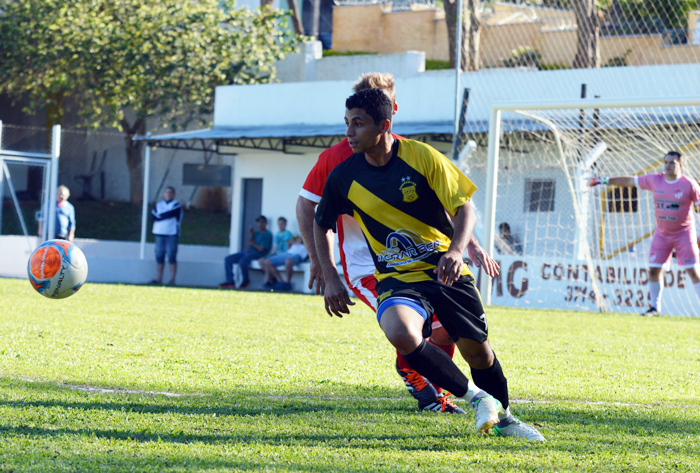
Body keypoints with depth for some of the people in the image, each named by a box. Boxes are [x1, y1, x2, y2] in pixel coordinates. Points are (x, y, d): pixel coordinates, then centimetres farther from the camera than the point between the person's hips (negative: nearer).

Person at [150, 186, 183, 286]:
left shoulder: (176, 205, 2)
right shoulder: (159, 205, 16)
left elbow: (170, 214, -14)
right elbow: (153, 217, 3)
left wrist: (159, 215, 0)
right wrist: (165, 216, -9)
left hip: (172, 234, -5)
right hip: (159, 233, 5)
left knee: (171, 257, -6)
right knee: (159, 256, 3)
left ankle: (172, 279, -5)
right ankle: (158, 278, 6)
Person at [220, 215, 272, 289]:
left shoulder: (267, 234, -5)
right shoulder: (256, 232, 18)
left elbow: (261, 249, -12)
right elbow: (249, 244, 13)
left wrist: (253, 243, 2)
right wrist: (251, 235, 2)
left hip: (256, 254, -8)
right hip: (248, 252, 8)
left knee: (242, 261, -38)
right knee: (228, 259, -4)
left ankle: (246, 280, -11)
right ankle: (230, 282, -8)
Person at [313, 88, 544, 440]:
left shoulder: (423, 157, -11)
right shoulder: (343, 178, -5)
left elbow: (465, 210, -8)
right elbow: (321, 225, 13)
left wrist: (456, 250, -28)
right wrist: (331, 279, 4)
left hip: (444, 270, 0)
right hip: (397, 277, 0)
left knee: (477, 350, 2)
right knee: (401, 334, -30)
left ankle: (503, 418, 34)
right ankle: (475, 397, -10)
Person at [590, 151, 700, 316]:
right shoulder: (655, 180, 0)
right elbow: (630, 181, 9)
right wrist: (605, 181, 10)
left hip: (683, 234, -4)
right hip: (662, 233, 4)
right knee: (654, 269, 0)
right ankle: (655, 307, 12)